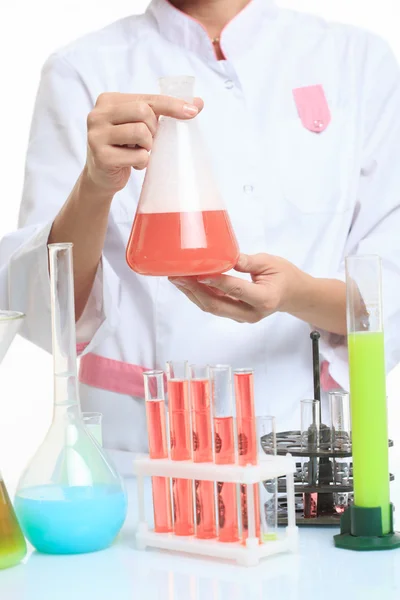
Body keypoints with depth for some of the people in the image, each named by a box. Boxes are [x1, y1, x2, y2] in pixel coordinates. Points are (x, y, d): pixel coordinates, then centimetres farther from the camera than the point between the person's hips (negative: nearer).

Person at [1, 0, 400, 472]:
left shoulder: (359, 62, 8)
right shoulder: (83, 71, 3)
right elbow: (41, 310, -5)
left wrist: (300, 296, -18)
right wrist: (94, 187, -24)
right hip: (133, 447, -1)